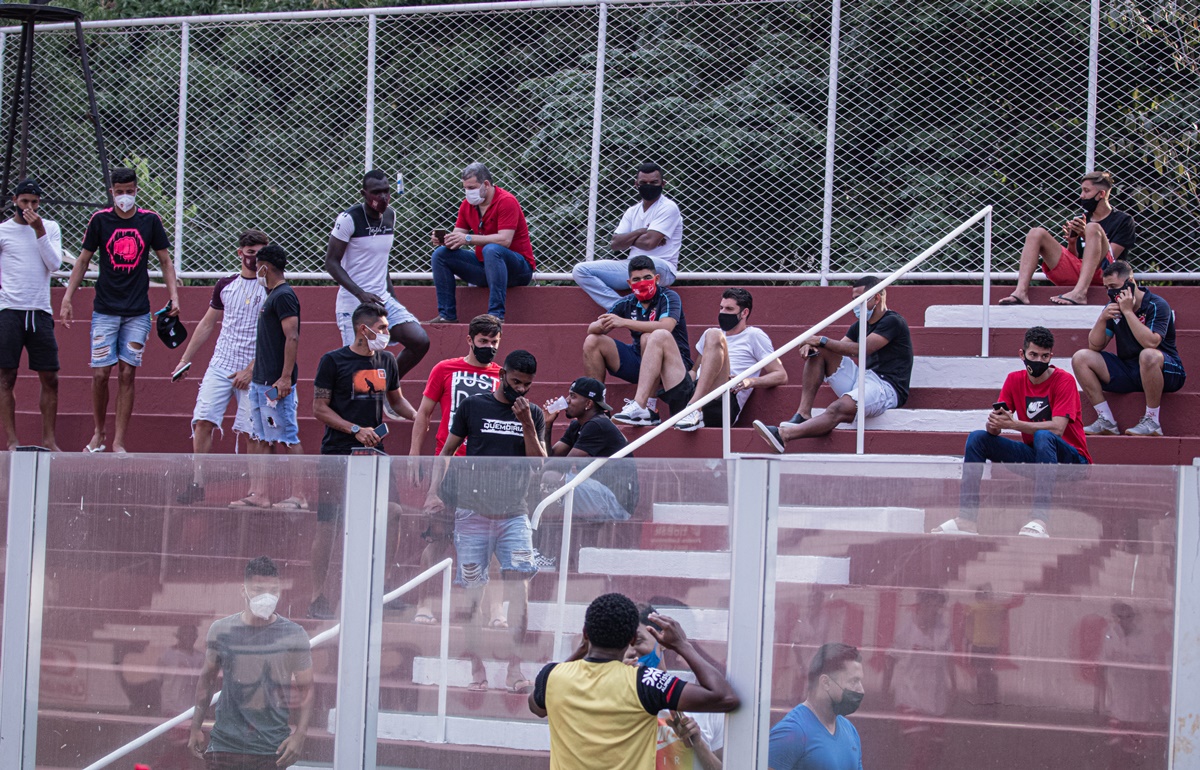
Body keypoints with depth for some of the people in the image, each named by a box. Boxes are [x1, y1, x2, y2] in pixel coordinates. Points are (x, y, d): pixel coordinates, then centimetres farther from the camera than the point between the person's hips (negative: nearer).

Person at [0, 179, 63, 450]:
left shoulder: (50, 228, 10)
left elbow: (54, 263, -2)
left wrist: (39, 231, -8)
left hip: (40, 312, 2)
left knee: (50, 378, 1)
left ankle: (48, 438, 9)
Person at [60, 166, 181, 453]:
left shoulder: (150, 221, 2)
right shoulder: (100, 220, 0)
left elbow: (165, 260, 10)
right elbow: (83, 260, 7)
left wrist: (174, 296, 0)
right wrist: (67, 298, 3)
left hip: (138, 312, 0)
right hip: (105, 309, 0)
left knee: (127, 375, -1)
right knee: (100, 373, -4)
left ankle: (119, 441, 3)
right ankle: (99, 433, 15)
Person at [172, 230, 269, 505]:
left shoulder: (270, 290, -3)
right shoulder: (225, 285, 12)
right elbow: (207, 324, 21)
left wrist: (250, 370, -14)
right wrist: (185, 359, 19)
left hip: (253, 371, -4)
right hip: (220, 365, 4)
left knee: (253, 432, -3)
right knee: (203, 420, -9)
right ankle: (197, 483, -7)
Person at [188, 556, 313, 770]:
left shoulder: (294, 636, -2)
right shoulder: (221, 630, 3)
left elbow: (305, 689, 2)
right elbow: (207, 678, 15)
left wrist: (300, 734, -10)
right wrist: (196, 727, 15)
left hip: (272, 750, -1)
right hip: (225, 743, 1)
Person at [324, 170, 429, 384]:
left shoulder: (390, 216, 9)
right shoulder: (349, 219, -13)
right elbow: (331, 262, -14)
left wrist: (391, 294, 17)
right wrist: (361, 294, -23)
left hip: (383, 300, 7)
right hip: (353, 304, -7)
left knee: (420, 342, -8)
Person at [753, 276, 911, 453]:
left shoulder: (893, 322, -6)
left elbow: (863, 349, -18)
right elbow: (840, 350, 14)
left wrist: (822, 341, -14)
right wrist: (811, 344, -9)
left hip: (886, 387, -9)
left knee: (839, 409, -36)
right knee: (817, 351, -1)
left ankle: (783, 435, -55)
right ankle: (803, 414, -16)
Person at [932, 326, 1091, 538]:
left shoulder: (1064, 381, -12)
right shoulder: (1015, 380, 3)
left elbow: (1057, 428, -25)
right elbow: (993, 429, -2)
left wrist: (1014, 424, -34)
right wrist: (993, 423, -27)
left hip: (1072, 459, -6)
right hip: (1033, 455, 6)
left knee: (1043, 436, -37)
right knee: (977, 438, -8)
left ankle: (1040, 519, -49)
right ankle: (967, 519, -20)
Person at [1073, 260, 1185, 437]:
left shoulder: (1157, 305, -13)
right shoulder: (1113, 307, 4)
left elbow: (1151, 343, -29)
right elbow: (1095, 346, 2)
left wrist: (1128, 311, -25)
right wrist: (1102, 319, -16)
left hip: (1166, 372, -6)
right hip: (1127, 371, 6)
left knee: (1148, 355, -40)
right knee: (1080, 358, -7)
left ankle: (1152, 421, -25)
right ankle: (1107, 421, -12)